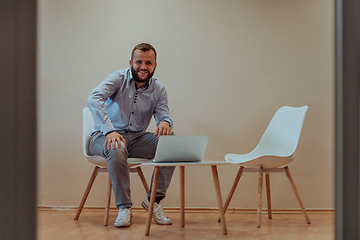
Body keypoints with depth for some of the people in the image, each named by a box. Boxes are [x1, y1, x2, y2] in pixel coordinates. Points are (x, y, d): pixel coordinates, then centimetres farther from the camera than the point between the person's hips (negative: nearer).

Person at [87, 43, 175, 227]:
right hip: (104, 137, -4)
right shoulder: (118, 79, -8)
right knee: (117, 149, -39)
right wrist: (110, 130, -39)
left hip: (136, 138, 4)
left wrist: (165, 122, -32)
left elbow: (163, 115, -3)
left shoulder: (159, 90, 5)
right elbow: (94, 99, -24)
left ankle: (154, 200, -15)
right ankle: (124, 208, -28)